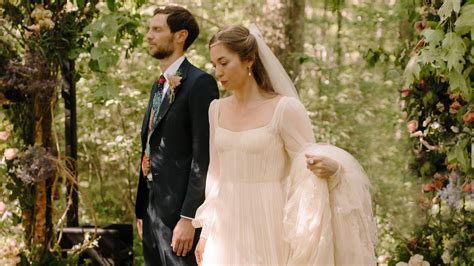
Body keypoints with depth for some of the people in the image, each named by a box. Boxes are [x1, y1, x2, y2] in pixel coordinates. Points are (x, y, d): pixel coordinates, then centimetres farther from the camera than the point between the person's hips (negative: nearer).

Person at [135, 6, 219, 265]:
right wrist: (141, 210, 16)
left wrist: (188, 217, -20)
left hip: (179, 209, -8)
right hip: (152, 207, 8)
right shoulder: (159, 85, 17)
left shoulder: (199, 83, -10)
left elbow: (203, 156, -16)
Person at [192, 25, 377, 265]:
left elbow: (310, 166, -8)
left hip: (267, 232, -5)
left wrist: (332, 168, -31)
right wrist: (206, 232, 14)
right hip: (226, 233, 5)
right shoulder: (217, 109, 8)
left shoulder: (285, 109, -9)